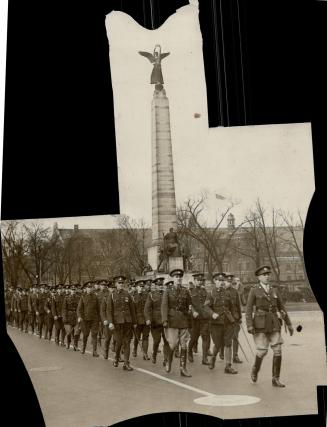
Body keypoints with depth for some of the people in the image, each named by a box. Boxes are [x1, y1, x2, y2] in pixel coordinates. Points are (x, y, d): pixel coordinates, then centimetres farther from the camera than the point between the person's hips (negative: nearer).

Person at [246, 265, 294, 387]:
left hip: (274, 324, 4)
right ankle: (255, 369, 24)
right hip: (260, 323, -4)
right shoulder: (254, 291, -2)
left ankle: (275, 379, 2)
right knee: (262, 351, -7)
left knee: (277, 350, -6)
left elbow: (281, 308, 15)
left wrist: (289, 324, 12)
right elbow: (249, 309, -6)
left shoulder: (274, 291, 12)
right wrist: (249, 325, -17)